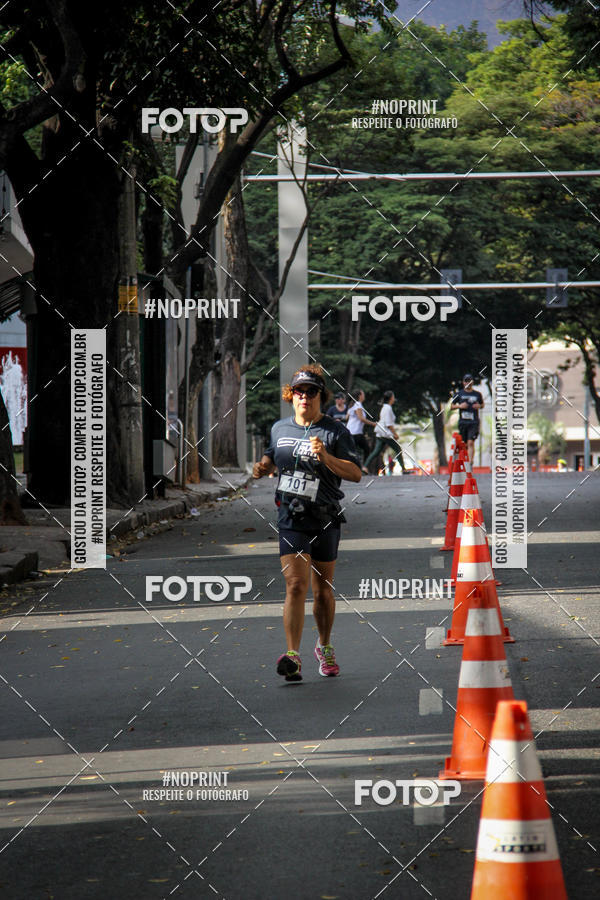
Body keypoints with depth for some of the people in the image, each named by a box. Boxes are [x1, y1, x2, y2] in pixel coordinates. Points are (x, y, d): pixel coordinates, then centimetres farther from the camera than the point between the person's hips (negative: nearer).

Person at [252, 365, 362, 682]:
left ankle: (325, 647, 33)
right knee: (295, 585, -14)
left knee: (323, 590, 11)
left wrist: (326, 457, -26)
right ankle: (293, 657, -22)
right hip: (291, 517, 1)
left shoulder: (335, 431, -4)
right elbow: (272, 457, 28)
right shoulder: (280, 428, 8)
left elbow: (356, 474, -11)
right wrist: (262, 467, 5)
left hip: (325, 519, -1)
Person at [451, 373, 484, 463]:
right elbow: (451, 407, 10)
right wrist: (459, 406, -9)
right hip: (462, 422, 2)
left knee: (471, 443, -16)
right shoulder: (459, 394, 6)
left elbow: (483, 404, 20)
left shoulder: (477, 394, 6)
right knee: (465, 444, 8)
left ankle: (470, 463, -21)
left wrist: (479, 406, -3)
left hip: (474, 422, -2)